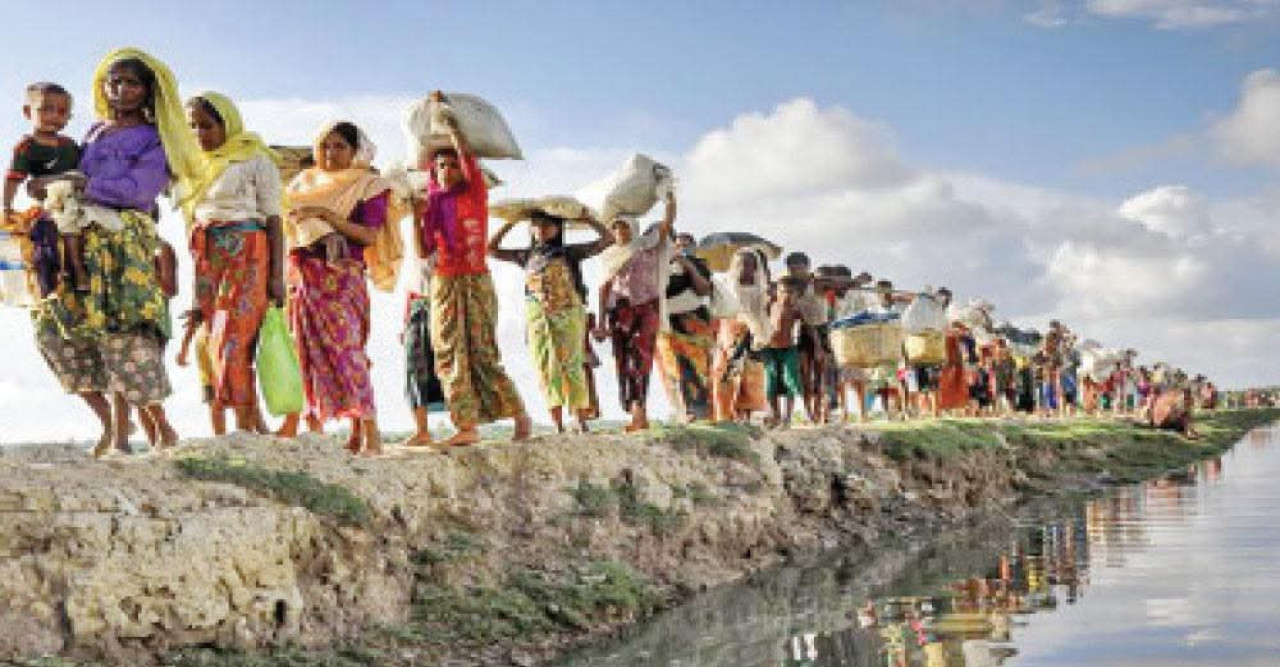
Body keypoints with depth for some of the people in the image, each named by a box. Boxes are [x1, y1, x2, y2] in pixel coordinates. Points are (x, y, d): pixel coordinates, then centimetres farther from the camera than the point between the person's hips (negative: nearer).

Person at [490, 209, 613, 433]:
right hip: (537, 317, 3)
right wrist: (510, 224, 16)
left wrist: (585, 218, 3)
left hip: (569, 314, -3)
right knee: (546, 369, 0)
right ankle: (558, 426, 3)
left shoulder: (570, 252, 6)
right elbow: (492, 250, 18)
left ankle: (581, 423, 0)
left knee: (572, 366, -3)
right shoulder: (527, 255, 14)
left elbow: (607, 239, 5)